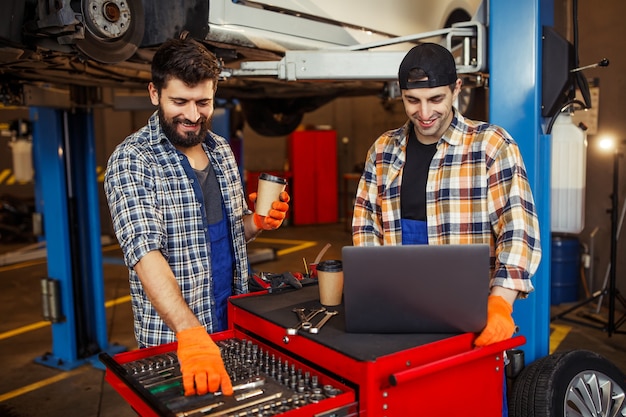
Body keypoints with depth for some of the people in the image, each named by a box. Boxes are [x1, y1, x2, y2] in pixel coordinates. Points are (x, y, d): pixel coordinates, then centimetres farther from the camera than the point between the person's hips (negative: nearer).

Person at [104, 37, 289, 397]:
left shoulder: (221, 149, 4)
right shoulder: (132, 160, -15)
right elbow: (145, 251, -29)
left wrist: (258, 222, -7)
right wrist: (191, 333, -42)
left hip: (237, 324, 6)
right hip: (173, 337, -6)